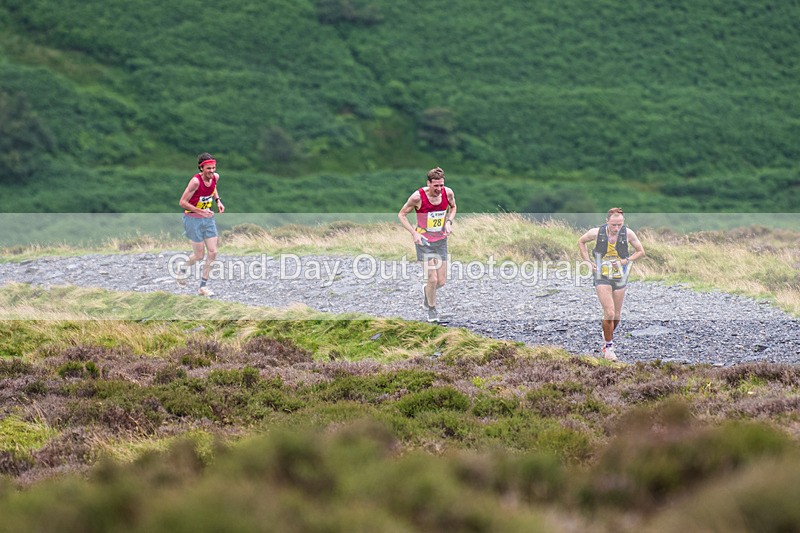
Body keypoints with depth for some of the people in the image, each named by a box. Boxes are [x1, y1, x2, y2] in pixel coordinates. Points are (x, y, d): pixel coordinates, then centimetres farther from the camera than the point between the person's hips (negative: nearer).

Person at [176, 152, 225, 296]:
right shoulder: (196, 181, -25)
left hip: (208, 218, 6)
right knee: (200, 255, 0)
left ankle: (203, 286, 10)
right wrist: (201, 211, -28)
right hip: (193, 219, -6)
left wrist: (218, 200, 5)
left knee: (213, 253, 0)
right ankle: (183, 268, 32)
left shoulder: (215, 177, -4)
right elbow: (182, 202, -22)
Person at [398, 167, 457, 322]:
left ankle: (426, 290, 39)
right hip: (424, 241, -4)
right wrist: (414, 233, -17)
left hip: (441, 241, 4)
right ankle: (431, 310, 12)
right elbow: (402, 214, -7)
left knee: (441, 282, 4)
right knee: (432, 279, -11)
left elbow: (453, 207, 14)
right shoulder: (418, 196, -20)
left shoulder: (448, 193, -8)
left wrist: (449, 222, -5)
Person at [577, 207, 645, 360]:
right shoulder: (596, 233, -12)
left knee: (616, 316, 11)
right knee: (609, 313, -13)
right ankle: (608, 347, 3)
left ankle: (608, 336, 41)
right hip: (602, 278, -2)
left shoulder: (628, 234, -11)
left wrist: (625, 261, -13)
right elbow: (581, 241, 8)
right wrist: (588, 262, -1)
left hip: (620, 278, 2)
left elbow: (641, 252, 2)